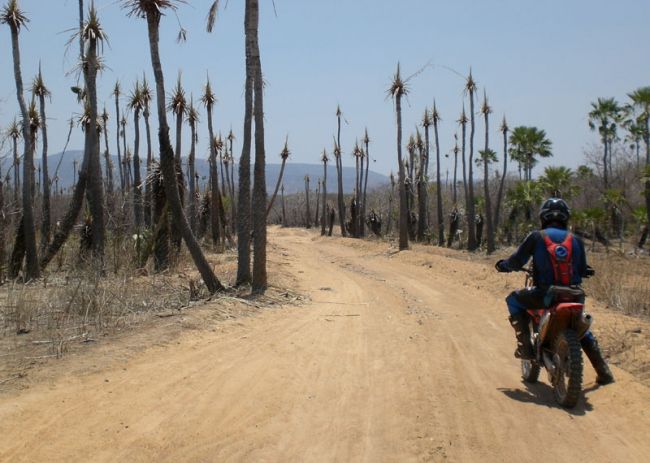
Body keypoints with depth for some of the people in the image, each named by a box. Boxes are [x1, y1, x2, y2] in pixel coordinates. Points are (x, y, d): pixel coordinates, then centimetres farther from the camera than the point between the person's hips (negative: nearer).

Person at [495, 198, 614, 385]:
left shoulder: (536, 237, -2)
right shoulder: (575, 240, 7)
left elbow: (517, 261, -1)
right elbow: (583, 271, 11)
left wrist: (503, 265, 20)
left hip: (545, 295, -4)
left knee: (513, 299, 21)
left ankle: (525, 345, 6)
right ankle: (604, 373, 27)